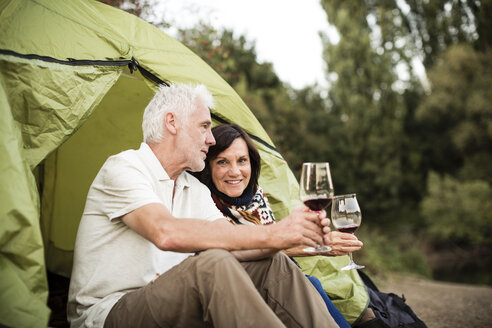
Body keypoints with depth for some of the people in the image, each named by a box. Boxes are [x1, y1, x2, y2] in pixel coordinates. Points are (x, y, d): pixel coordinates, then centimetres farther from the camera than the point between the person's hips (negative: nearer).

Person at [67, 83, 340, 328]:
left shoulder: (195, 189, 14)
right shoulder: (122, 168, -12)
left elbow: (232, 245, 1)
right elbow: (166, 233, -31)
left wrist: (290, 236, -19)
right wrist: (268, 235, -31)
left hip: (169, 305, 8)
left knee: (273, 264, -8)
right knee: (212, 264, -34)